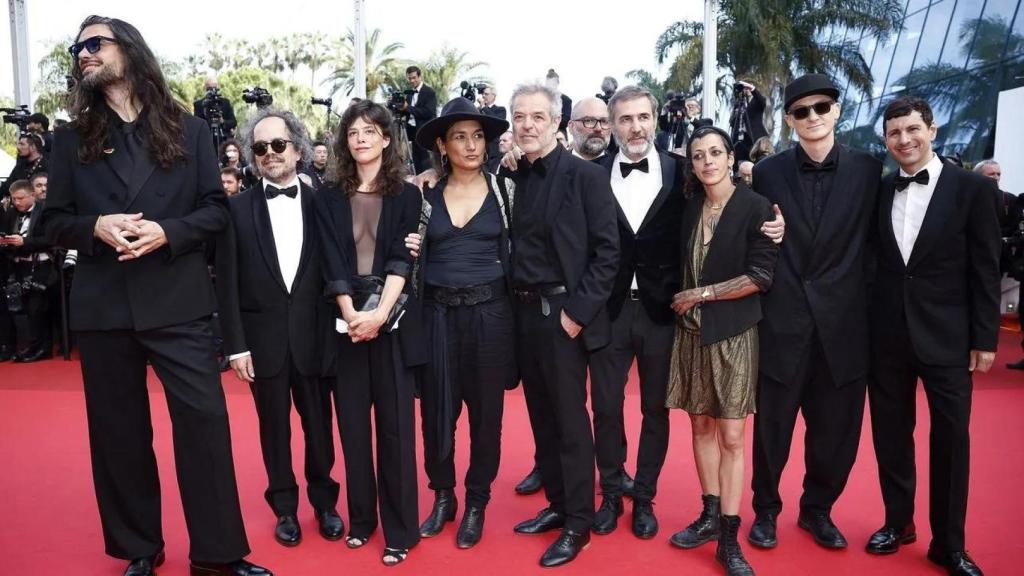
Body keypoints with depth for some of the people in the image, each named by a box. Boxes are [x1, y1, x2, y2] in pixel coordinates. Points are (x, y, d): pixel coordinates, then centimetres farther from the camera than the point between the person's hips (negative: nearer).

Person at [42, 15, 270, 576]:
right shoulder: (71, 140, 9)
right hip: (103, 306, 3)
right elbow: (53, 220, 8)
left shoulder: (187, 129, 5)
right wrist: (96, 226, -13)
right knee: (119, 429, 11)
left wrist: (168, 231, -15)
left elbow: (216, 208, 2)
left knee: (204, 419, -4)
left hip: (177, 301, -2)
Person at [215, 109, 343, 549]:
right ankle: (285, 508, 29)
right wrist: (235, 344, -6)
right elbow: (227, 283, -2)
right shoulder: (237, 208, 0)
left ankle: (324, 502, 31)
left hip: (313, 335, 1)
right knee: (274, 426, 11)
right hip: (263, 337, 0)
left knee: (318, 422, 11)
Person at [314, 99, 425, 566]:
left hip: (392, 320, -2)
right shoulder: (329, 198, 8)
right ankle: (361, 518, 22)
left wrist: (378, 315, -16)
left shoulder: (406, 195, 5)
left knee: (395, 423, 0)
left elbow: (402, 260, -4)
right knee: (352, 421, 7)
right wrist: (353, 315, -13)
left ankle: (400, 530, 10)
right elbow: (333, 264, 0)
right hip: (346, 320, 2)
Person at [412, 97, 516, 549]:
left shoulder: (503, 189, 1)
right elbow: (417, 254, 14)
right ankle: (442, 496, 29)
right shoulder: (426, 195, 5)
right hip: (438, 313, 1)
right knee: (436, 408, 7)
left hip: (489, 312, -1)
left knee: (486, 411, 7)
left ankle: (476, 503, 26)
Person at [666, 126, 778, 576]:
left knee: (731, 436, -1)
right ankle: (711, 516, 24)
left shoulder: (756, 207, -9)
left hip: (733, 332, -5)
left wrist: (702, 294, -11)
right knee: (701, 425, 10)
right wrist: (686, 301, 4)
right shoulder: (690, 206, 7)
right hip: (692, 330, 5)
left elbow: (761, 275, -14)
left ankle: (729, 538, 10)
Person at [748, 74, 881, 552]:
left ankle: (817, 509, 35)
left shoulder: (868, 170, 1)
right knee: (772, 426, 10)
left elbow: (871, 243, 4)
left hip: (842, 322, 1)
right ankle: (765, 509, 32)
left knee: (836, 431, 12)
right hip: (783, 320, -1)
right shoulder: (768, 172, 0)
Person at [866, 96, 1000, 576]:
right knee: (890, 434, 11)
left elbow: (986, 269, -4)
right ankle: (898, 521, 29)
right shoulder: (879, 189, 5)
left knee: (950, 439, 6)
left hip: (947, 335, -3)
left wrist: (985, 338, -6)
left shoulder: (973, 187, -3)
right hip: (887, 334, 3)